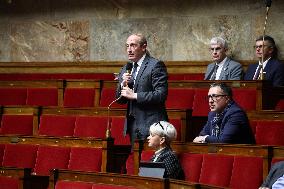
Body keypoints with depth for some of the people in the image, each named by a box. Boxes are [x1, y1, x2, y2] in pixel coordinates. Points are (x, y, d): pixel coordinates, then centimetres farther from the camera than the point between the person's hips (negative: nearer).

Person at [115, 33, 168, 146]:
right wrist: (122, 85, -3)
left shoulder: (156, 65, -7)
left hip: (150, 124, -7)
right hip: (133, 124, 7)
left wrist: (134, 95, -16)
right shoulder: (126, 70, 16)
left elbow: (161, 95, -17)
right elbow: (120, 100, 17)